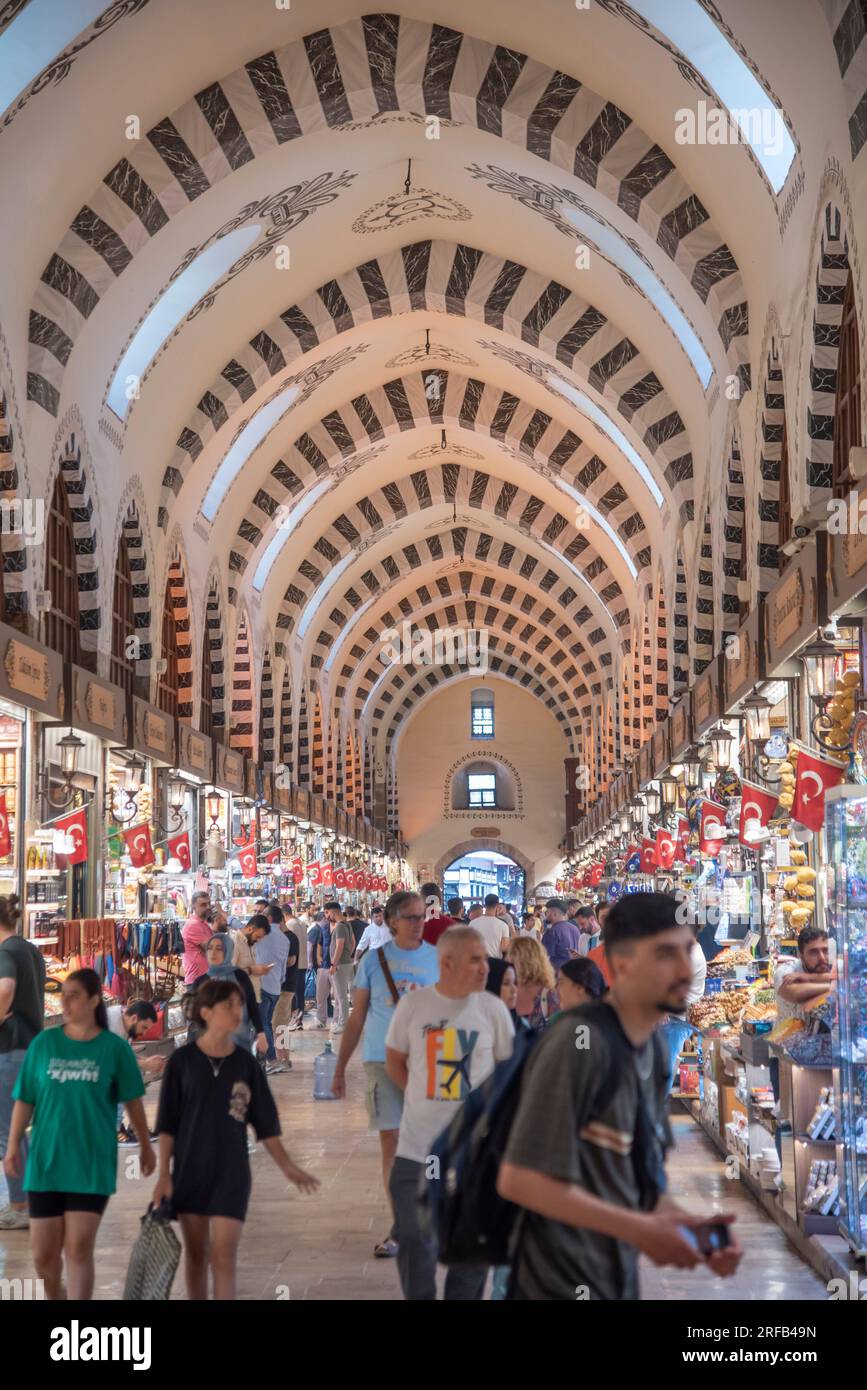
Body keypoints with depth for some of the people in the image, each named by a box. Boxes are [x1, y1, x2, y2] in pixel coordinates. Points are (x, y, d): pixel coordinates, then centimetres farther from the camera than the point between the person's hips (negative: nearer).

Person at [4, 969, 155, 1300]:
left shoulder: (114, 1048, -4)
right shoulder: (43, 1043, 1)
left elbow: (133, 1101, 5)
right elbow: (25, 1100, 4)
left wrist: (146, 1146, 12)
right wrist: (13, 1146, -1)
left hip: (91, 1164, -2)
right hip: (45, 1161, 2)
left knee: (79, 1249, -7)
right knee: (43, 1252, 6)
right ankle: (55, 1297, 35)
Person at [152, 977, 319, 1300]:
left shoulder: (245, 1063, 0)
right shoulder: (182, 1060, -4)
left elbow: (265, 1123, 4)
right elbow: (167, 1124, -1)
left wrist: (287, 1167, -1)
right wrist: (164, 1174, -5)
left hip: (231, 1172, 0)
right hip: (189, 1170, 0)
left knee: (224, 1257, -5)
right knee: (195, 1255, 10)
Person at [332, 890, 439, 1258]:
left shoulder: (438, 959, 4)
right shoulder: (374, 959, 4)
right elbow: (357, 1018, 9)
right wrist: (340, 1068, 8)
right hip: (381, 1059, 0)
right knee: (390, 1141, 1)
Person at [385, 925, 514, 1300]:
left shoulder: (493, 1008, -5)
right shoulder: (413, 1005, -5)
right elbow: (395, 1062, 9)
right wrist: (427, 1099, 5)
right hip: (418, 1146, 0)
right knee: (415, 1242, 7)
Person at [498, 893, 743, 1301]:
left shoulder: (655, 1049, 7)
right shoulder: (579, 1042, -19)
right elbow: (519, 1179, -22)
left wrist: (693, 1228, -3)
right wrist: (639, 1230, -21)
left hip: (619, 1280, 8)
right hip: (563, 1284, -8)